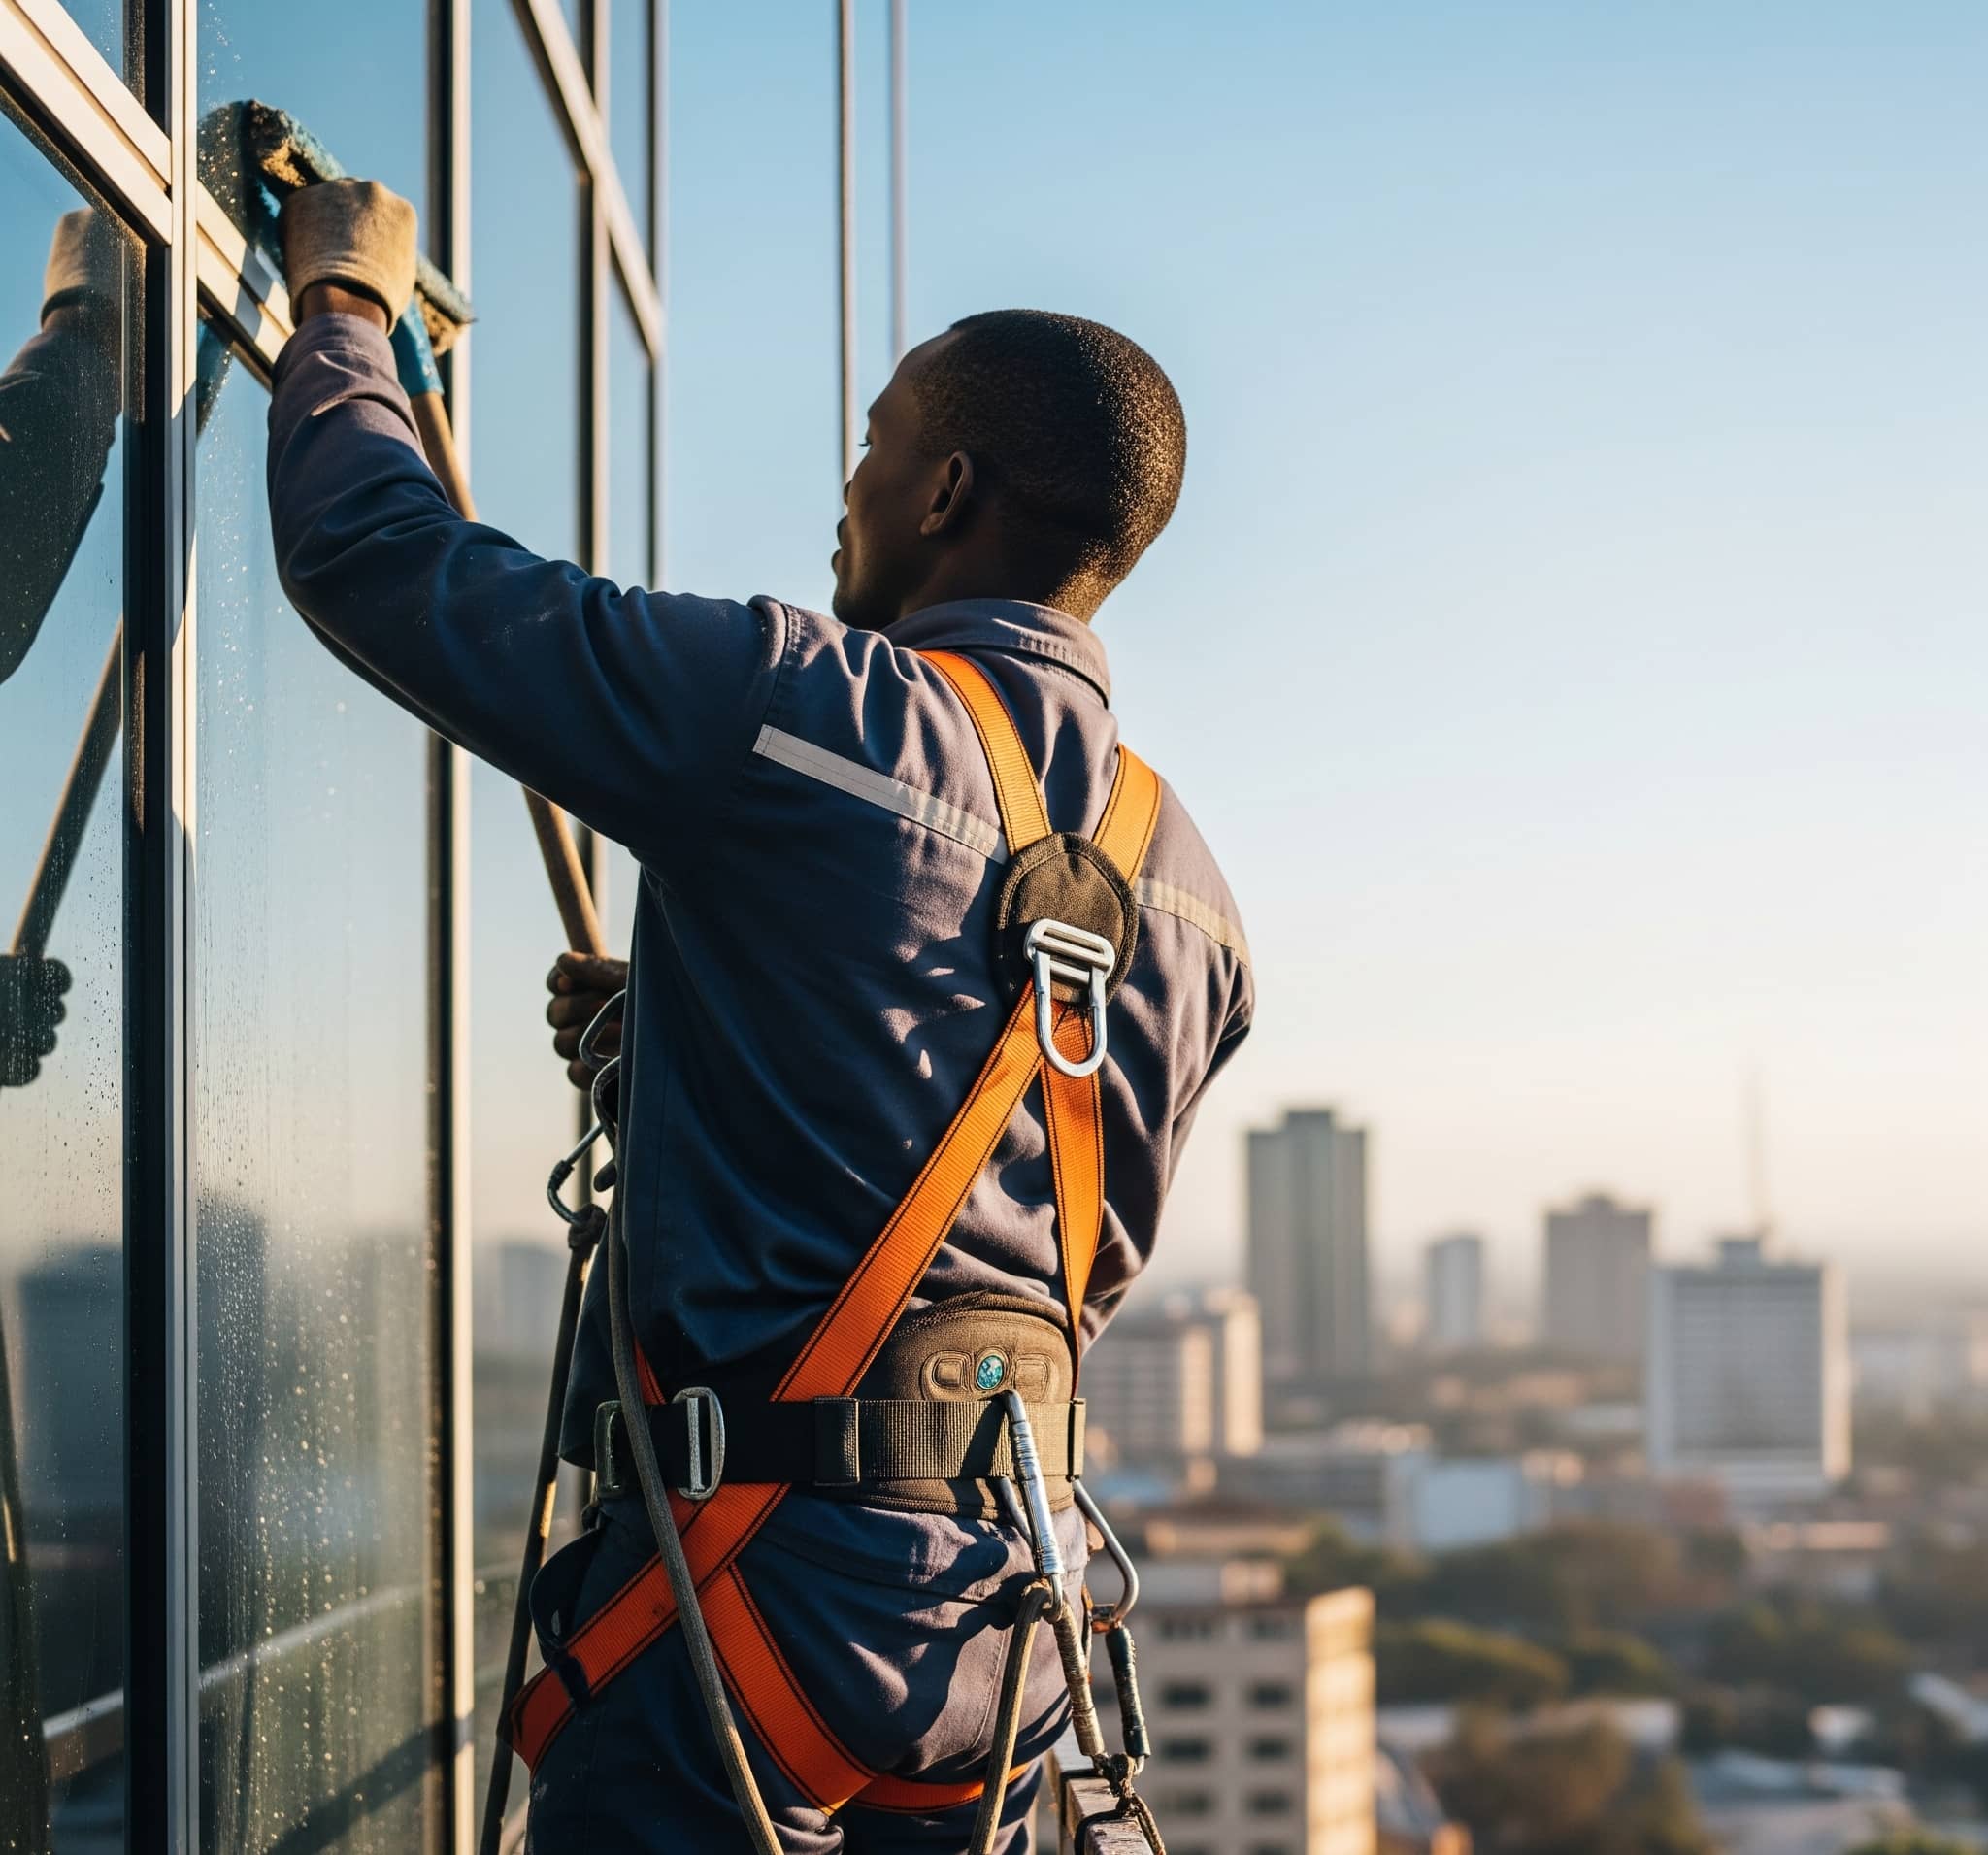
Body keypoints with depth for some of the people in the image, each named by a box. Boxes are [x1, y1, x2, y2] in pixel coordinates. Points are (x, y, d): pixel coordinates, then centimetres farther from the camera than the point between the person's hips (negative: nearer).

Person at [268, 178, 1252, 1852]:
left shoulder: (800, 710, -11)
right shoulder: (1189, 887, 11)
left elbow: (377, 558, -7)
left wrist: (346, 310, 14)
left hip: (766, 1562, -7)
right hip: (1016, 1585, 7)